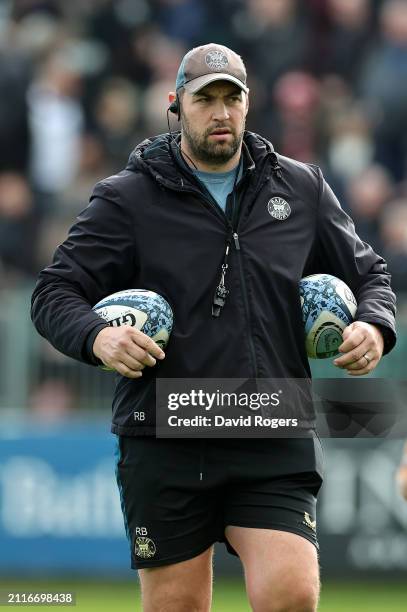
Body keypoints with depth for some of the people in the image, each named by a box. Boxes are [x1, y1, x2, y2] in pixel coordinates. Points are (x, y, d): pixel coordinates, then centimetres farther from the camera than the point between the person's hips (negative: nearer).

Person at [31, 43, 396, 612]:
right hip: (164, 445, -1)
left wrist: (374, 328, -1)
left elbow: (368, 274, 21)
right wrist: (96, 336, -20)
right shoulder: (128, 198, 3)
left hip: (274, 445, 1)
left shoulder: (301, 187, 11)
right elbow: (54, 292, 2)